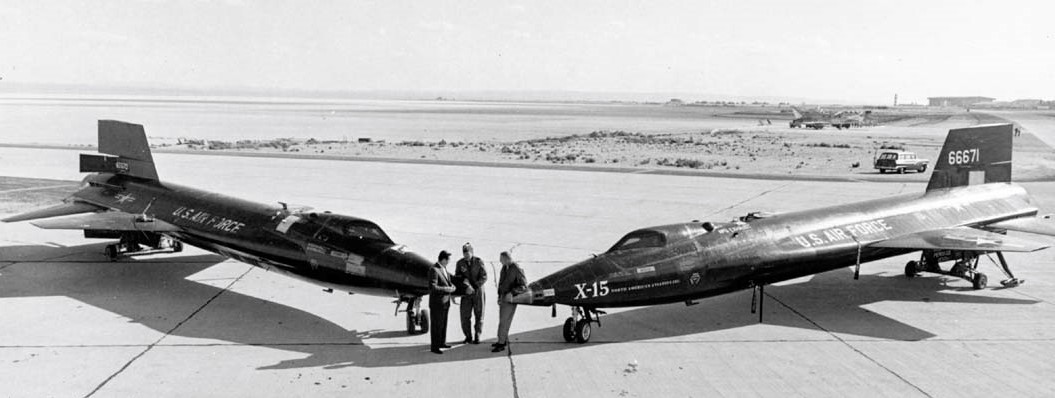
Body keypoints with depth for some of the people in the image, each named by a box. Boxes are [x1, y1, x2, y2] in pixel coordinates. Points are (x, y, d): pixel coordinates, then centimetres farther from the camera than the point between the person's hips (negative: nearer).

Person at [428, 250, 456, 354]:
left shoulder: (443, 268, 7)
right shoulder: (434, 270, -21)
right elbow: (432, 288, -26)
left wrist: (451, 286, -1)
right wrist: (448, 289, -21)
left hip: (445, 302, 9)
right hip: (437, 303, -9)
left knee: (443, 323, 18)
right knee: (436, 326, 1)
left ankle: (442, 342, 31)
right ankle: (434, 347, 10)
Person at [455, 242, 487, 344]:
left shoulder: (479, 261, -6)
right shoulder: (460, 263, 0)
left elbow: (484, 277, -9)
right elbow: (457, 277, 1)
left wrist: (474, 287, -18)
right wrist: (464, 280, -21)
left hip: (478, 291, -1)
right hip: (466, 293, 1)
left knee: (479, 315, 4)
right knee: (465, 316, -3)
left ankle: (477, 336, 17)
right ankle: (468, 336, 12)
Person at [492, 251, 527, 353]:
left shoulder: (517, 269, -18)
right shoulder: (504, 267, 5)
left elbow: (524, 285, -16)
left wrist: (511, 293, -24)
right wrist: (499, 296, 10)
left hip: (510, 299, -7)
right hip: (503, 297, 7)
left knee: (504, 321, -7)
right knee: (502, 319, 13)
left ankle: (501, 344, -1)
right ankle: (504, 340, 26)